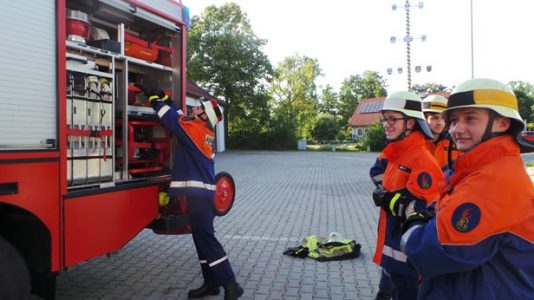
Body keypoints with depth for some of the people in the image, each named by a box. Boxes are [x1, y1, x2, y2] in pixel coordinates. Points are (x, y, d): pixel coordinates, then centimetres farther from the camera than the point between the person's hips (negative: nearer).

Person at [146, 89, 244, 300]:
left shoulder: (195, 129, -12)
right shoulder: (204, 131, 13)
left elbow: (173, 119, -8)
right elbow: (180, 117, 24)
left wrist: (154, 99, 6)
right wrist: (166, 99, 25)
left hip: (198, 192, -10)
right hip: (200, 191, 10)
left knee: (205, 237, -9)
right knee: (202, 237, 12)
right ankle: (211, 283, 18)